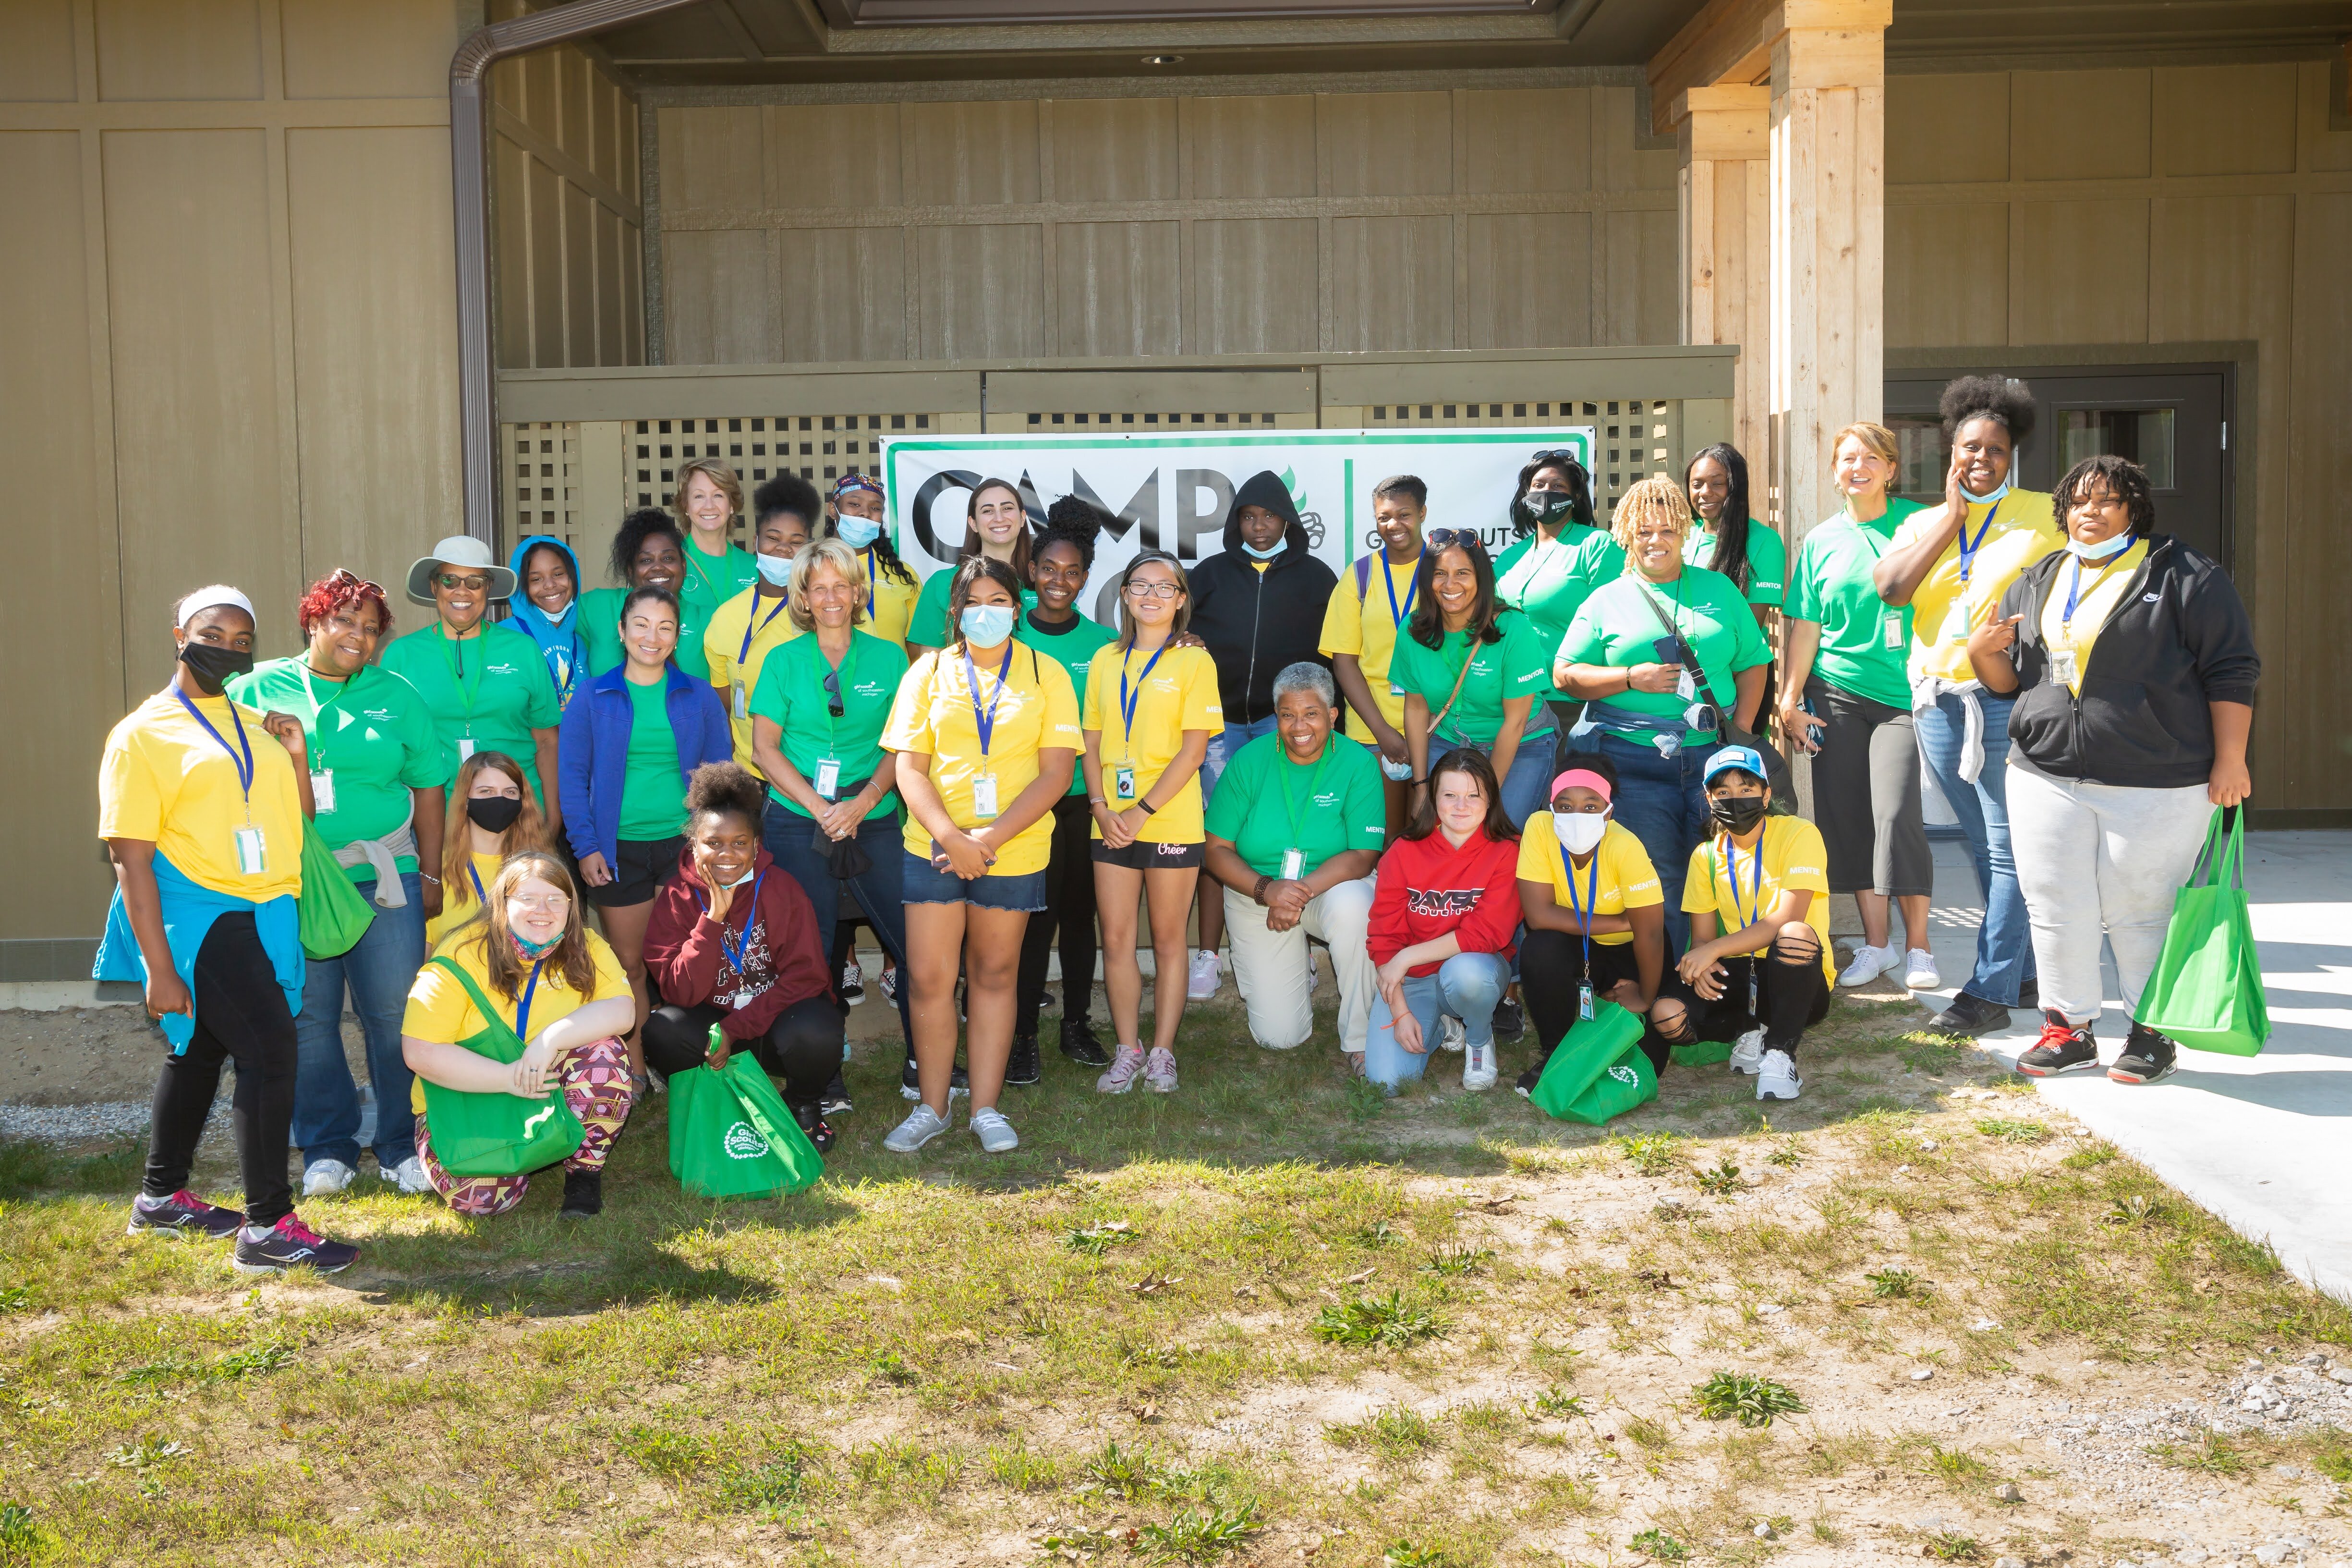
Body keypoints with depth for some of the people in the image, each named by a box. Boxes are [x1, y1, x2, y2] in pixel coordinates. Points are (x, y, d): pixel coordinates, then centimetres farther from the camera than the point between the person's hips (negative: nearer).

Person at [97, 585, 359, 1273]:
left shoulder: (255, 725, 13)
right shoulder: (144, 734, -7)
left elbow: (295, 824, 17)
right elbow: (132, 858, -12)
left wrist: (297, 757, -1)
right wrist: (159, 968, -17)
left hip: (262, 916, 7)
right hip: (196, 917, -7)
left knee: (200, 1049, 19)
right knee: (270, 1050, -15)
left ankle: (162, 1198, 34)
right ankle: (268, 1227, -11)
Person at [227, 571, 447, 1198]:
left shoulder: (396, 696, 10)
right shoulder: (257, 690, 7)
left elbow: (428, 790, 11)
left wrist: (430, 875, 8)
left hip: (383, 879, 0)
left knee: (395, 1015, -1)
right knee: (307, 1018, 4)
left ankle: (403, 1146, 11)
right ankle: (327, 1147, 17)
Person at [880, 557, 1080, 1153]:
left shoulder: (1046, 674, 3)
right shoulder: (929, 672, 6)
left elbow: (1056, 772, -4)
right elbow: (910, 769, 0)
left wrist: (989, 838, -14)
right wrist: (953, 838, -15)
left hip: (1015, 851, 0)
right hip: (933, 847, 1)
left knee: (994, 975, 8)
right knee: (928, 979, 0)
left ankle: (986, 1108, 17)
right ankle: (931, 1107, 14)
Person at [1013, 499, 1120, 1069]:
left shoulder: (1103, 642, 3)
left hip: (1084, 796, 2)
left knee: (1079, 910, 9)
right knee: (1034, 911, -2)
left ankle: (1077, 1024, 21)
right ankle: (1023, 1033, 6)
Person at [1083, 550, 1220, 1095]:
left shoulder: (1194, 662, -2)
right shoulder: (1106, 660, 11)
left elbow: (1194, 749, -8)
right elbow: (1092, 742, 11)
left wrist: (1141, 811, -13)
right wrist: (1101, 806, -4)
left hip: (1171, 822, -3)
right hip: (1111, 823, 3)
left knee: (1168, 940, 5)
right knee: (1116, 940, 4)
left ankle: (1162, 1053, 15)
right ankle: (1127, 1051, 17)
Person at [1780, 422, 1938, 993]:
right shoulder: (1822, 541, 10)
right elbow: (1805, 626, 9)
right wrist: (1790, 701, 3)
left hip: (1902, 693, -3)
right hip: (1836, 695, 3)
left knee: (1897, 814, -13)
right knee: (1848, 817, 3)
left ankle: (1917, 945, 0)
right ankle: (1876, 942, 14)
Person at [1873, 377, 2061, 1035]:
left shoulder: (2045, 516, 3)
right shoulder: (1924, 523, 14)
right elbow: (1889, 586, -5)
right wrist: (1952, 514, -2)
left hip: (2009, 701, -5)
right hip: (1938, 701, 5)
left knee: (2010, 849, -5)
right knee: (1984, 849, 12)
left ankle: (1990, 991, -1)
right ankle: (2027, 972, 24)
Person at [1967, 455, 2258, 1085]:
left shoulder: (2184, 576, -1)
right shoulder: (2036, 583, 15)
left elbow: (2231, 671, -3)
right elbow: (2009, 679, 18)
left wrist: (2229, 761, -9)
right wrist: (1983, 651, -5)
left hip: (2156, 787, -4)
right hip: (2046, 780, 5)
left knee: (2142, 912, 1)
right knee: (2056, 908, 5)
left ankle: (2152, 1033, 15)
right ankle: (2068, 1028, 18)